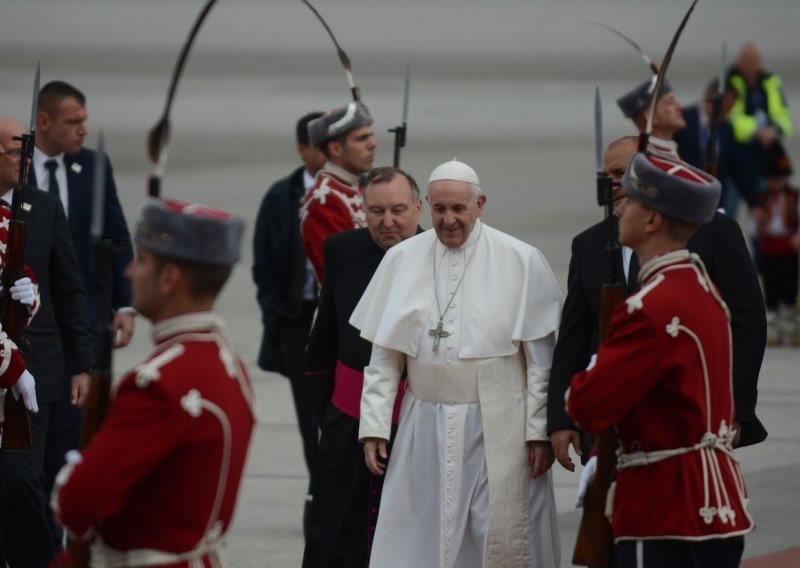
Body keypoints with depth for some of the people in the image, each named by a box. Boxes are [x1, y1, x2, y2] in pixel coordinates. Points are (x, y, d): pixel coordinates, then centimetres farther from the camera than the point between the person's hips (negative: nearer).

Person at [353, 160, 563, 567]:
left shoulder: (521, 261, -4)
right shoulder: (402, 260, 4)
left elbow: (541, 357, -2)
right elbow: (383, 357, 7)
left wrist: (540, 431, -5)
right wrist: (374, 426, 2)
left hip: (498, 429, -2)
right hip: (425, 427, 2)